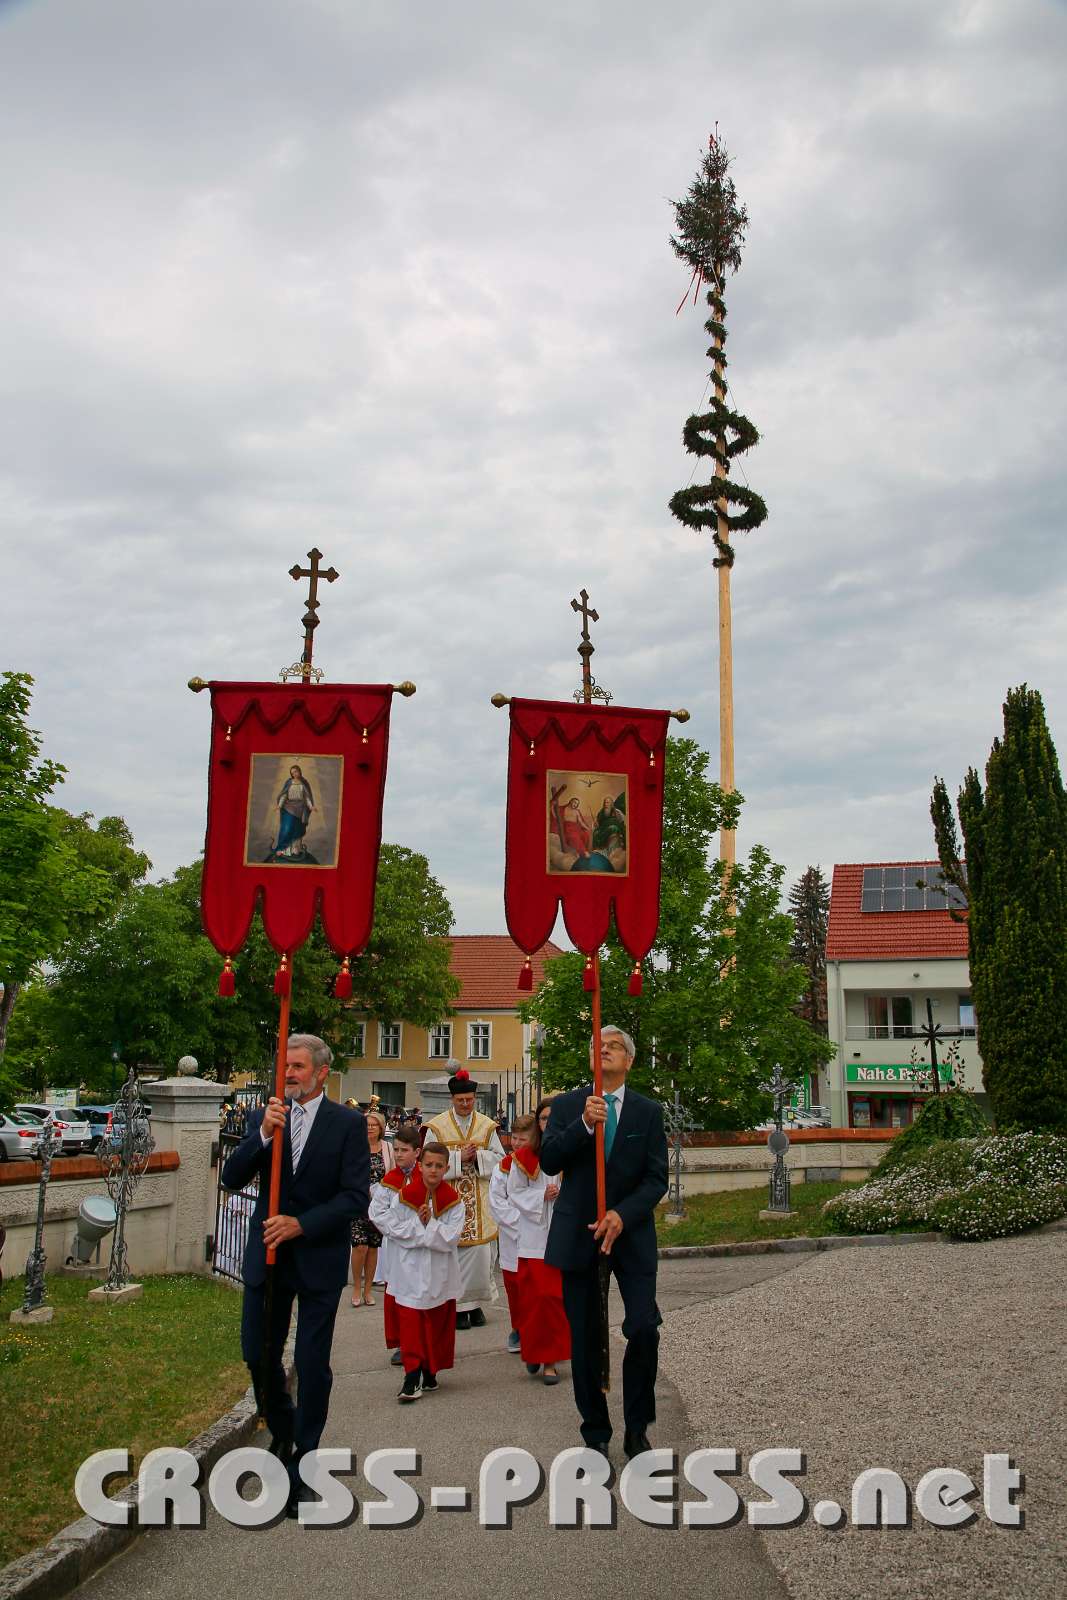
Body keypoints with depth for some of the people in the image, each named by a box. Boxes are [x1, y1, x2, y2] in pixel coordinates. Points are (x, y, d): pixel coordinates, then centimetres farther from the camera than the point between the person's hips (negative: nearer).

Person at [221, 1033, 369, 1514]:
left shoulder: (347, 1123, -7)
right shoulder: (263, 1117, 2)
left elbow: (356, 1197, -12)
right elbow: (232, 1179, -5)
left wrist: (301, 1224, -21)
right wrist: (262, 1135, -20)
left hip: (319, 1258, -3)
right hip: (267, 1255, 3)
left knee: (312, 1364, 4)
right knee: (257, 1354, 11)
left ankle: (302, 1461, 20)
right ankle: (282, 1427, 39)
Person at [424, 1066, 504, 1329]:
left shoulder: (487, 1126, 7)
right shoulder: (437, 1126, 0)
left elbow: (500, 1158, 7)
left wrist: (477, 1156, -10)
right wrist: (459, 1157, -14)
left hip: (479, 1201, 2)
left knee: (479, 1249, 1)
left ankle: (476, 1303, 15)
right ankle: (458, 1305, 8)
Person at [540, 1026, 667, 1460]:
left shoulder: (648, 1111, 3)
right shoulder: (567, 1105, 3)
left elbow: (657, 1178, -3)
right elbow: (548, 1162, -8)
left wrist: (622, 1215, -18)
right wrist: (584, 1124, -22)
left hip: (631, 1230, 0)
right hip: (577, 1231, 1)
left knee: (644, 1328, -13)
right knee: (584, 1339, 6)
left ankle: (636, 1428, 8)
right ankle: (596, 1433, 22)